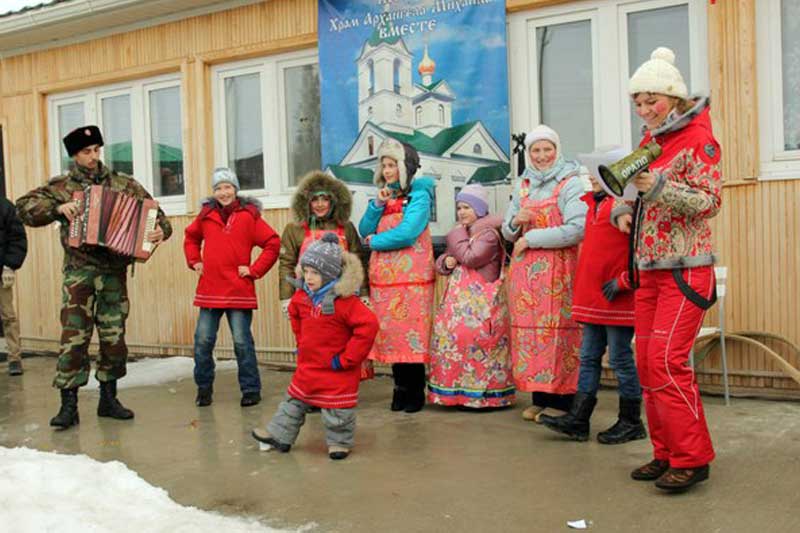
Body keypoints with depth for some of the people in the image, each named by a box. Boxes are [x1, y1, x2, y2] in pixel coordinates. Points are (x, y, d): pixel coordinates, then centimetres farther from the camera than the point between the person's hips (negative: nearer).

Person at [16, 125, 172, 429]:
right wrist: (58, 207, -16)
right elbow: (24, 207, 0)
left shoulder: (124, 185, 8)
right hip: (79, 273, -2)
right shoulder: (61, 187, 5)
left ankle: (108, 399, 20)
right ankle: (68, 406, 1)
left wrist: (161, 229, -14)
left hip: (114, 273, 2)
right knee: (73, 339, -6)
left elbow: (152, 211, 8)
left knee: (114, 338, 7)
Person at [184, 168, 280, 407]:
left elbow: (273, 243, -2)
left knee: (242, 342, -1)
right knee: (203, 341, 6)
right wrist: (194, 261, 13)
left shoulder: (249, 215, -2)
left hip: (239, 290, -3)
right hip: (209, 289, 3)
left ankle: (251, 390, 11)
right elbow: (190, 237, 27)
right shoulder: (206, 215, 9)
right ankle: (204, 388, 22)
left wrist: (255, 270, -6)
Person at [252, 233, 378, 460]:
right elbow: (295, 315, 22)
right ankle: (279, 435, 32)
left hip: (336, 371, -7)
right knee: (294, 401, 18)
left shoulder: (345, 300, -25)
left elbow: (368, 325, -31)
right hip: (308, 365, 7)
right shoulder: (302, 296, -1)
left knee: (337, 409, 5)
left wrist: (346, 358, -25)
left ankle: (339, 442, 25)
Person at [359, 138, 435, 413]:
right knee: (391, 334, 7)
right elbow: (364, 231, 10)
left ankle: (416, 393, 7)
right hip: (384, 277, 6)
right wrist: (377, 205, -4)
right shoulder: (385, 196, 16)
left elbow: (407, 233, -16)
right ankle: (401, 388, 16)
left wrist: (375, 241, -3)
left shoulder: (418, 196, -3)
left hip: (411, 277, -6)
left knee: (411, 335, -3)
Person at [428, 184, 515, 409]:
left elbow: (471, 258, -20)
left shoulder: (488, 233, -8)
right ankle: (462, 392, 14)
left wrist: (457, 236, -8)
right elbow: (442, 262, 22)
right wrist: (446, 261, -2)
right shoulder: (462, 232, 18)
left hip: (480, 301, -8)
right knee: (451, 335, 5)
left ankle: (482, 394, -2)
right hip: (460, 300, 9)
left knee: (475, 340, -12)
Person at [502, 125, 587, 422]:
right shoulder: (522, 185, 16)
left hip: (556, 270, -5)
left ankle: (561, 401, 3)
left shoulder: (569, 184, -2)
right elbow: (507, 232, 20)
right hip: (525, 271, 6)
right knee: (531, 329, 5)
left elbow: (578, 229, -16)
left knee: (556, 329, -5)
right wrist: (515, 223, -4)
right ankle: (541, 398, 13)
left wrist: (532, 238, -12)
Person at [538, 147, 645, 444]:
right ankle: (578, 420, 16)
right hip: (591, 297, 9)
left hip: (616, 298, -9)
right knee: (589, 358, 10)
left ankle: (631, 422, 15)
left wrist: (624, 280, -18)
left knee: (621, 358, 1)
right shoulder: (593, 204, 15)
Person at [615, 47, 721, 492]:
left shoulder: (698, 138, -6)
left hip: (685, 268, -7)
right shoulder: (650, 139, 15)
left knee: (666, 359, -14)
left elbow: (710, 202, -13)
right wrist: (625, 210, 4)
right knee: (647, 361, 6)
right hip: (649, 268, 8)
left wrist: (658, 187, -25)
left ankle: (691, 458, -3)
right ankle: (667, 453, 16)